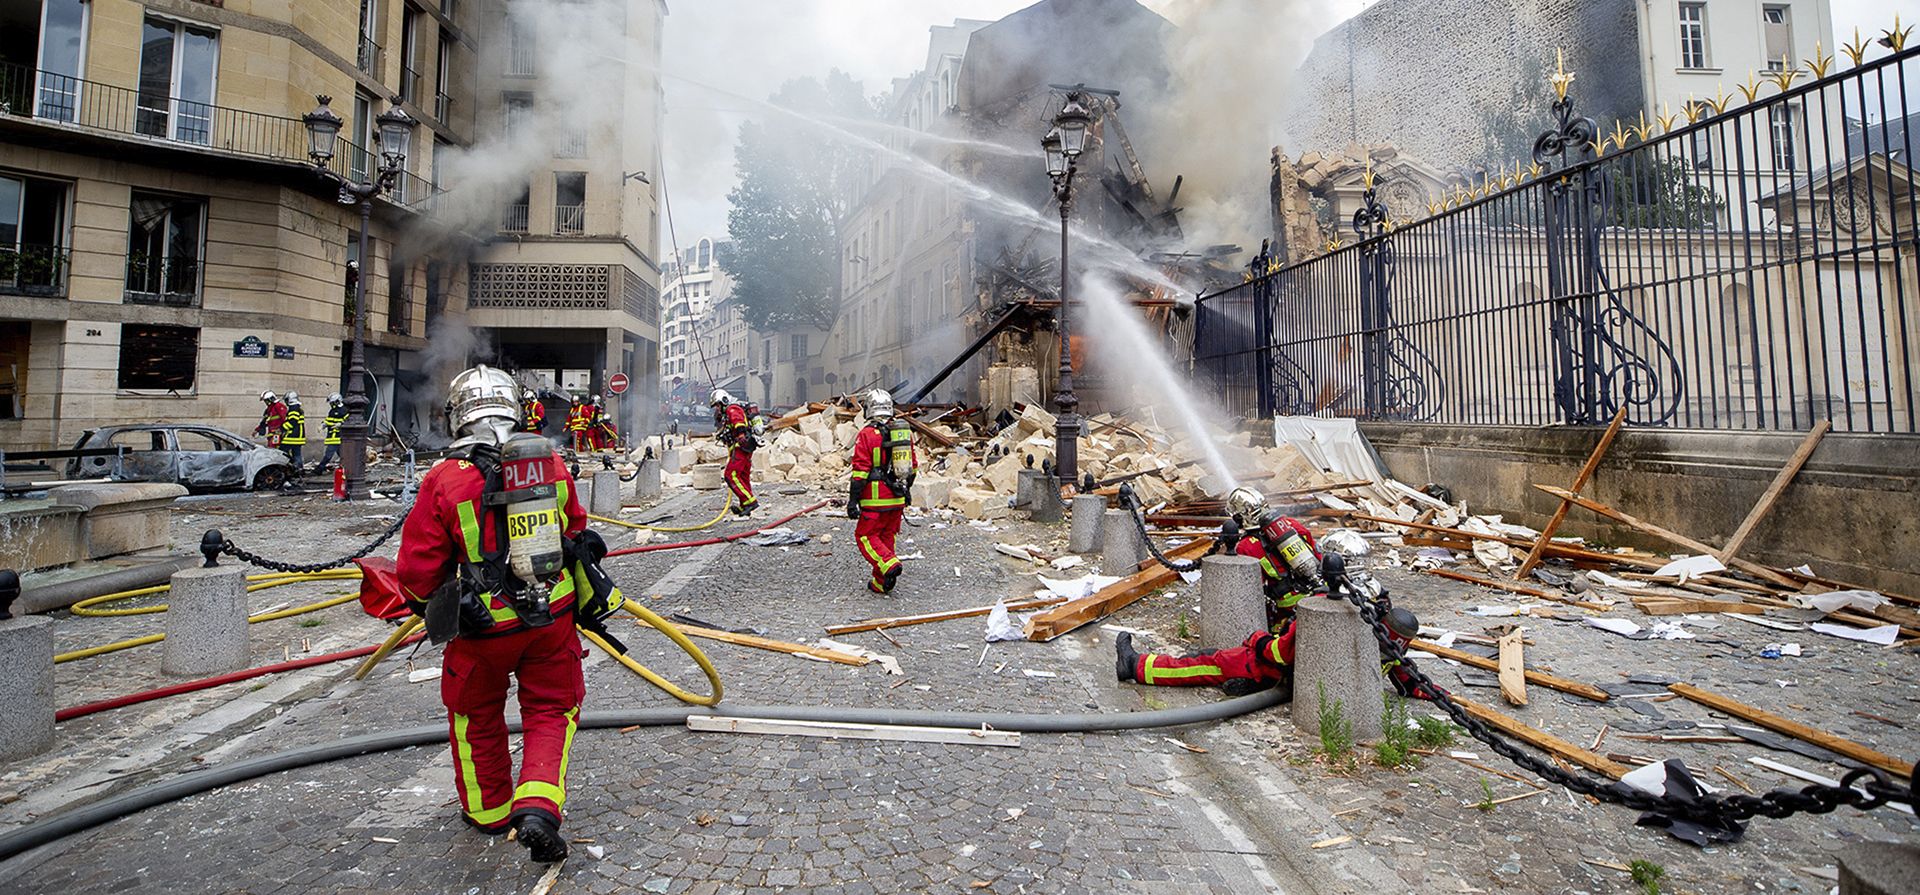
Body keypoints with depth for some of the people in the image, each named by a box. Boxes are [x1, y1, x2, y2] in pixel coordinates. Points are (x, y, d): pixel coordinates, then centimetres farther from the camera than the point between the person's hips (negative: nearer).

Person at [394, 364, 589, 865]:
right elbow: (577, 532, 11)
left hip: (484, 626, -1)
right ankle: (538, 807, 2)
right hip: (553, 616, 2)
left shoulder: (445, 479, -14)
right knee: (551, 710, 17)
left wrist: (424, 606, 15)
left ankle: (489, 811, 38)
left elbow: (417, 566, -7)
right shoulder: (551, 463, -3)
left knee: (477, 715, 23)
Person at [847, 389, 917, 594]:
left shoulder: (867, 434, -12)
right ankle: (881, 583, 18)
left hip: (876, 500, -6)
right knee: (887, 536, 14)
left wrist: (852, 499, -9)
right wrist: (906, 489, 27)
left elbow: (860, 470, -14)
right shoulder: (905, 431, 8)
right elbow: (913, 465, 15)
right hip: (898, 498, 6)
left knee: (865, 535, 5)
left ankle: (889, 565, -15)